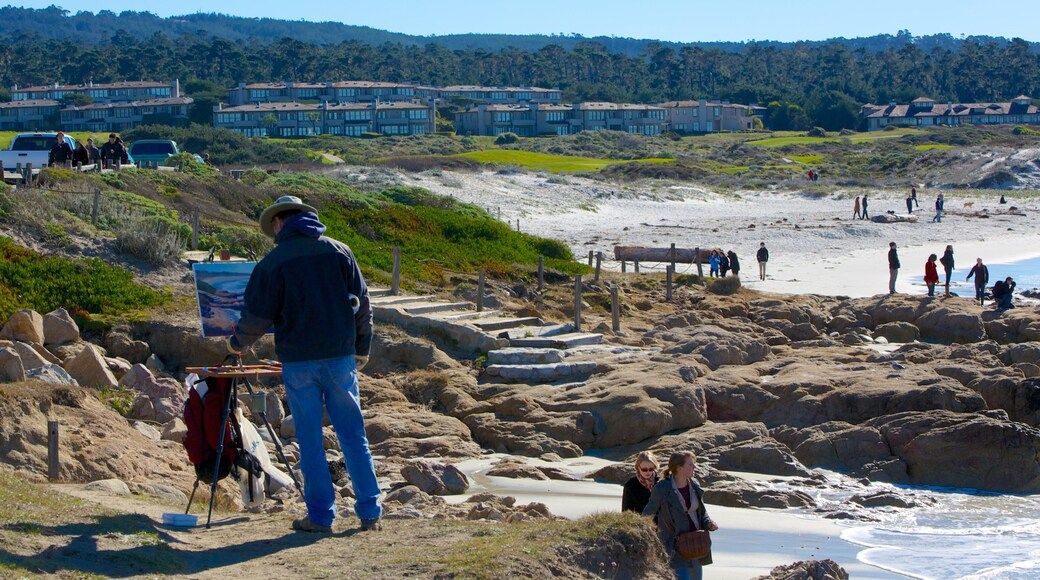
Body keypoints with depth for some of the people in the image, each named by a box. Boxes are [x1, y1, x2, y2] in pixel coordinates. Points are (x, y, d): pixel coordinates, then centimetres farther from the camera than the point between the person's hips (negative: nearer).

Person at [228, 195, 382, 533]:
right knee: (353, 435, 7)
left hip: (298, 360, -3)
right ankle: (370, 513, 7)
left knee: (310, 439, 5)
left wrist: (237, 343, 17)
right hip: (341, 356, 3)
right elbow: (361, 303, 9)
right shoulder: (340, 251, 5)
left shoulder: (275, 261, -5)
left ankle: (321, 515, 6)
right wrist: (362, 348, 20)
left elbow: (257, 314, -2)